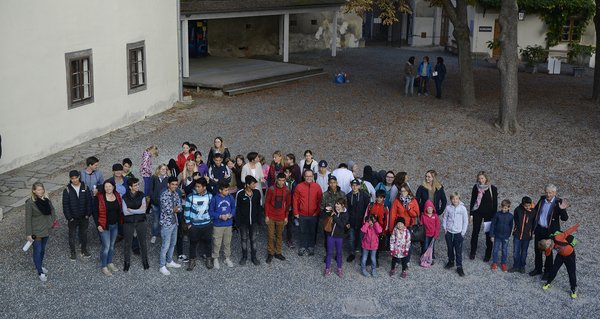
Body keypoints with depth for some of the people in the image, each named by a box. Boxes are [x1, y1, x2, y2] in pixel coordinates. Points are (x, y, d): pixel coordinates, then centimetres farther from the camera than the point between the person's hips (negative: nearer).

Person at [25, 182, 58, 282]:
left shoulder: (46, 199, -4)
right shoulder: (30, 202, -20)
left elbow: (52, 209, 12)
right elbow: (28, 219, -16)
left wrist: (53, 220, 1)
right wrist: (28, 234, -15)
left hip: (46, 229, 6)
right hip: (36, 232, -6)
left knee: (43, 249, 21)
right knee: (37, 251, 4)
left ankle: (40, 265, 42)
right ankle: (40, 272, 15)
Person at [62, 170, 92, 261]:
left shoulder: (85, 188, -5)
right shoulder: (67, 190, -10)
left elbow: (89, 201, -1)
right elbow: (65, 205, -7)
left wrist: (88, 214, -5)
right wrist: (69, 217, -10)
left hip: (84, 217, 2)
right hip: (73, 218, -2)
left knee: (84, 234, 15)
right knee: (72, 235, 9)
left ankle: (84, 250, 31)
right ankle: (72, 252, 23)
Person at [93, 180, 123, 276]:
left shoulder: (117, 195, 0)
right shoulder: (99, 197, -13)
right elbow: (95, 212, -9)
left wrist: (120, 221, 7)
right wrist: (98, 225, -13)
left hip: (115, 225, 5)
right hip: (104, 226, -5)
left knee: (112, 245, 17)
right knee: (106, 246, -4)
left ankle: (110, 263, 34)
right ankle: (103, 267, 11)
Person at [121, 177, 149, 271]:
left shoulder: (141, 195, -6)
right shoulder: (125, 197, -9)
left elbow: (144, 210, -12)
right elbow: (125, 212, -14)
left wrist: (131, 210, -14)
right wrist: (138, 210, -15)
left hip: (141, 222, 1)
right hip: (128, 223, -1)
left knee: (143, 242, 12)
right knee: (128, 243, 10)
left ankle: (145, 261, 29)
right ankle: (127, 262, 27)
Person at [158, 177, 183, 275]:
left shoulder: (176, 194, 4)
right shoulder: (164, 195, -21)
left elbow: (180, 208, 1)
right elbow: (168, 210, -26)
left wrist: (173, 209, -18)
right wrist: (175, 209, -10)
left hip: (174, 222, 8)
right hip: (166, 223, -8)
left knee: (173, 243, 19)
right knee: (166, 245, 0)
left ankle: (169, 261, 35)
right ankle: (162, 266, 11)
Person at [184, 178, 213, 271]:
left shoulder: (209, 196, -5)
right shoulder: (190, 197, -12)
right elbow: (186, 210, -6)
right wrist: (188, 223, -5)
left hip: (207, 224, 2)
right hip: (194, 225, -2)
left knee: (208, 242, 12)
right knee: (193, 243, 9)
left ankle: (208, 259, 31)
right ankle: (192, 260, 25)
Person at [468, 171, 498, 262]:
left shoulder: (493, 189, -10)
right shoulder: (476, 187, -5)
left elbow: (495, 203, -5)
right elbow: (472, 201, 3)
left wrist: (494, 216, -6)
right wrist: (471, 214, 3)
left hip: (489, 214, -2)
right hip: (477, 213, 2)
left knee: (488, 234, 5)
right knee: (475, 232, 11)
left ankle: (488, 254, 17)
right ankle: (472, 252, 25)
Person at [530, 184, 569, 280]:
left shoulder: (558, 202, -16)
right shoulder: (542, 199, -1)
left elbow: (564, 218, -19)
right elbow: (535, 210, 16)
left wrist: (562, 210, -38)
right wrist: (533, 225, 8)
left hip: (550, 231, -5)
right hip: (539, 229, 5)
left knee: (548, 252, 8)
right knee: (538, 250, 16)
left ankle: (547, 271, 23)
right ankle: (538, 269, 32)